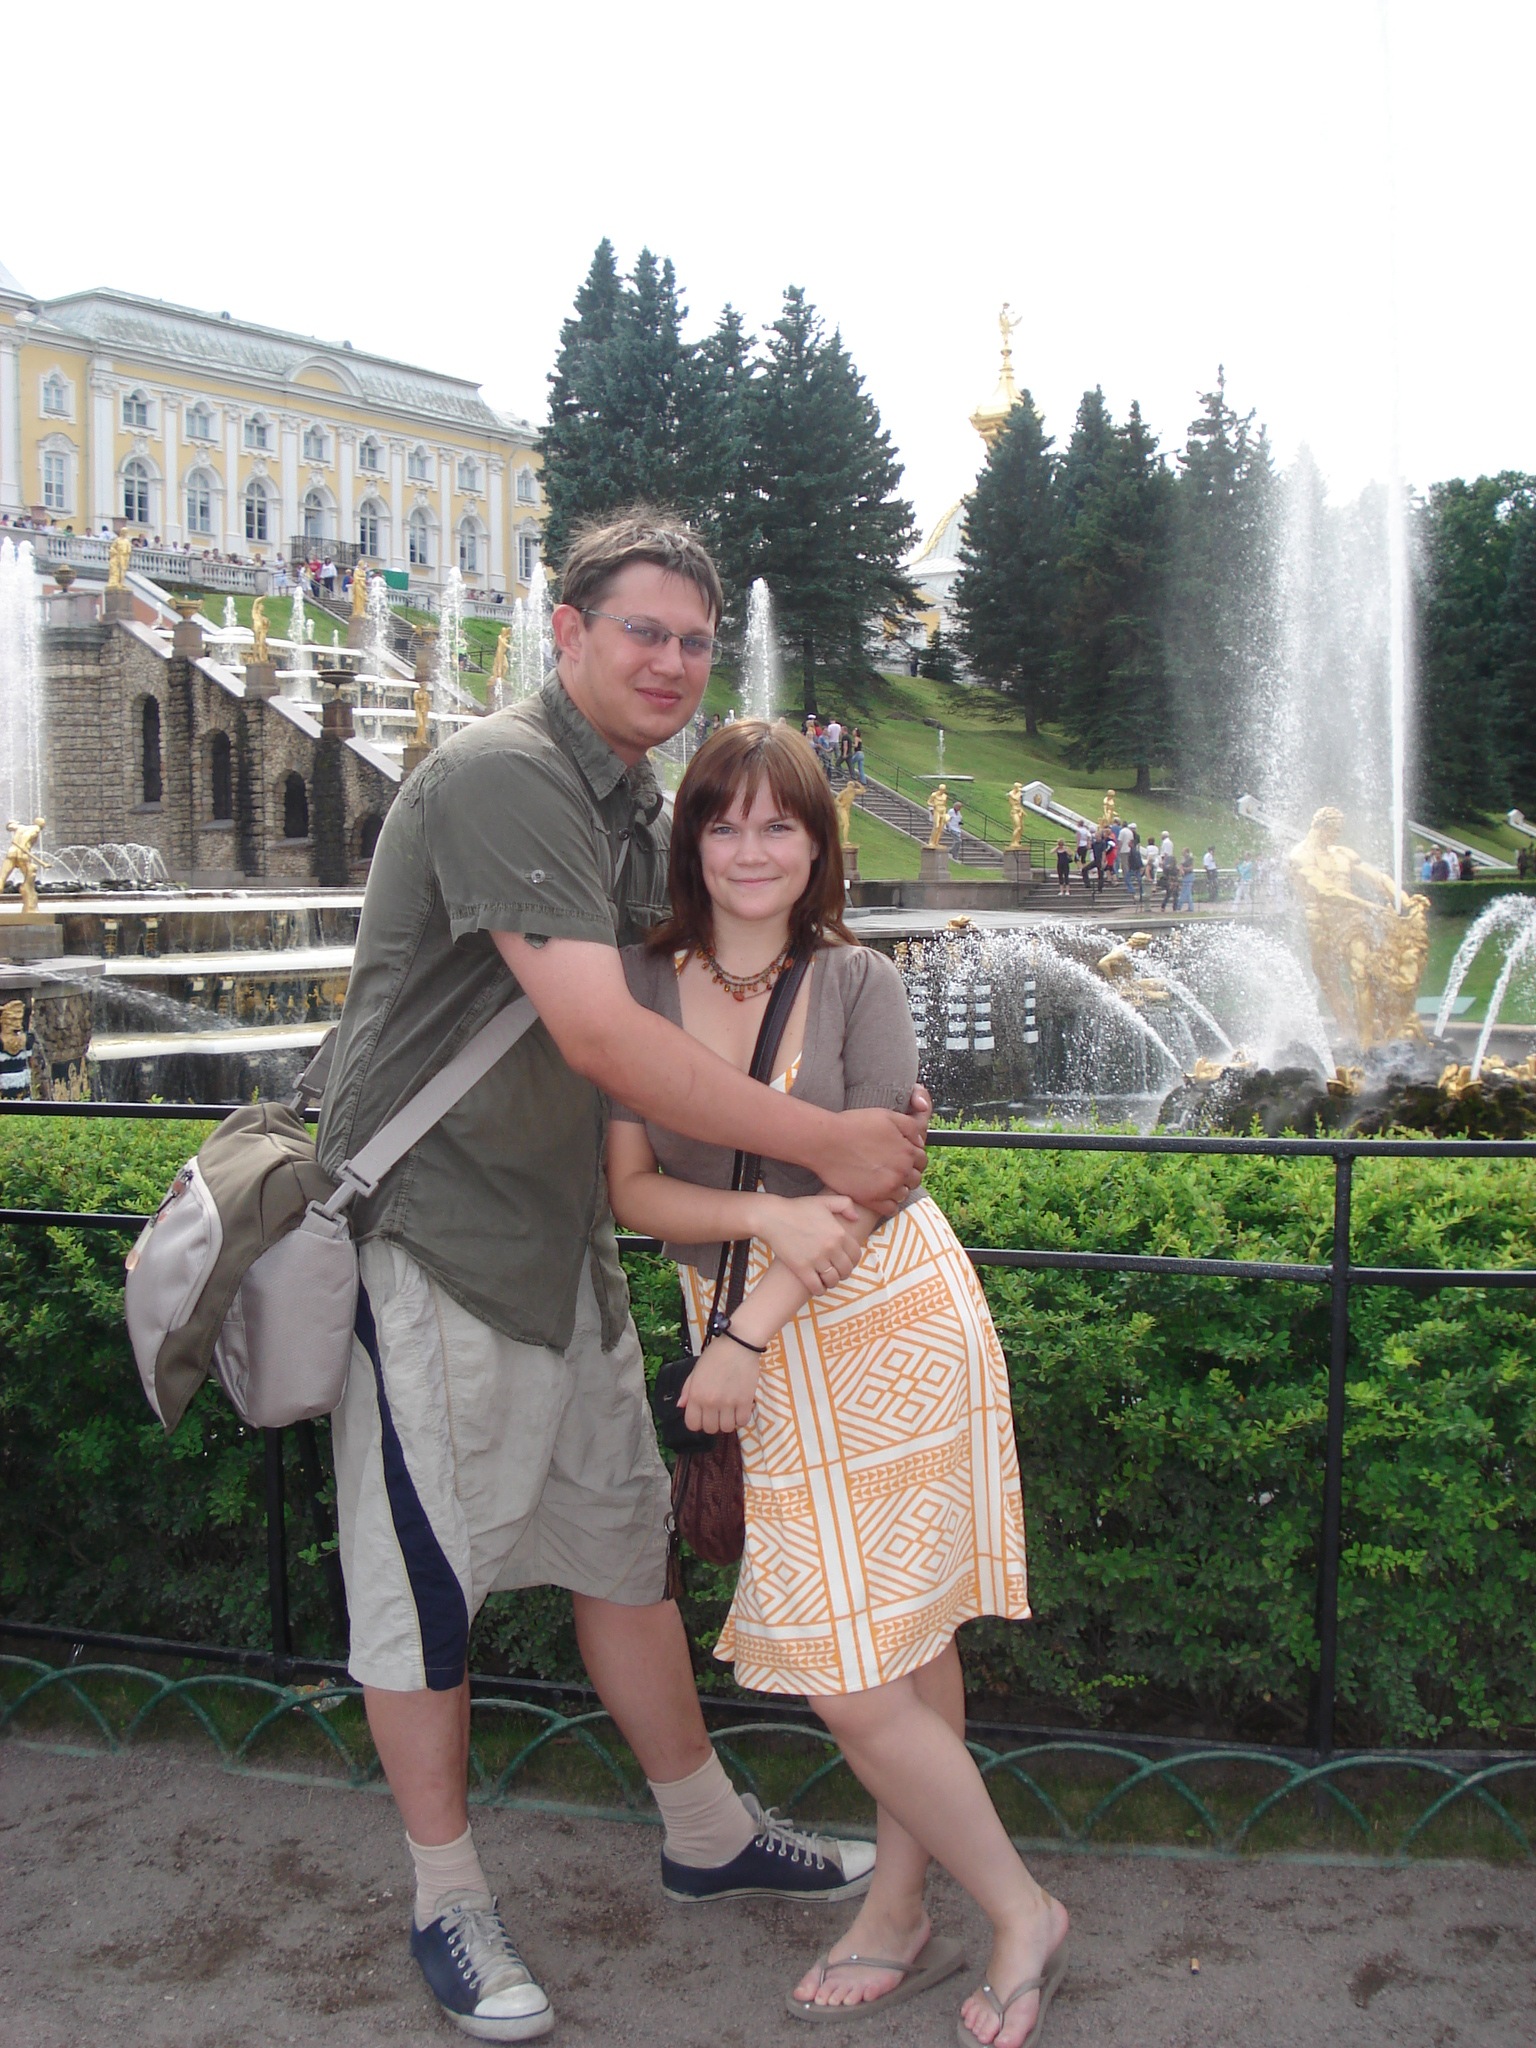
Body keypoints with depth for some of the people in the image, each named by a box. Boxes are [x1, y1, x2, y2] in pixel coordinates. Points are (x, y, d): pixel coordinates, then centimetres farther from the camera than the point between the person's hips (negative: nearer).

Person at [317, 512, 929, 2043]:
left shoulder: (636, 806, 12)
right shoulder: (501, 777, -19)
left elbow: (684, 1012, 18)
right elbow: (600, 1037, -27)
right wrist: (827, 1142, -21)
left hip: (560, 1229, 9)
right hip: (429, 1230, -9)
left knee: (621, 1539, 18)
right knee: (426, 1573, 5)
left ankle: (708, 1837, 35)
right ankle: (446, 1901, 24)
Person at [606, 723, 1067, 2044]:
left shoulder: (859, 983, 0)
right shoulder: (641, 984, 4)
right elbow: (630, 1188, 0)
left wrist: (747, 1336, -15)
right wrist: (769, 1213, -18)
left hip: (886, 1313, -2)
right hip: (756, 1333, 3)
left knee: (859, 1681, -4)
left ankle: (1021, 1914, 19)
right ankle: (903, 1919, 30)